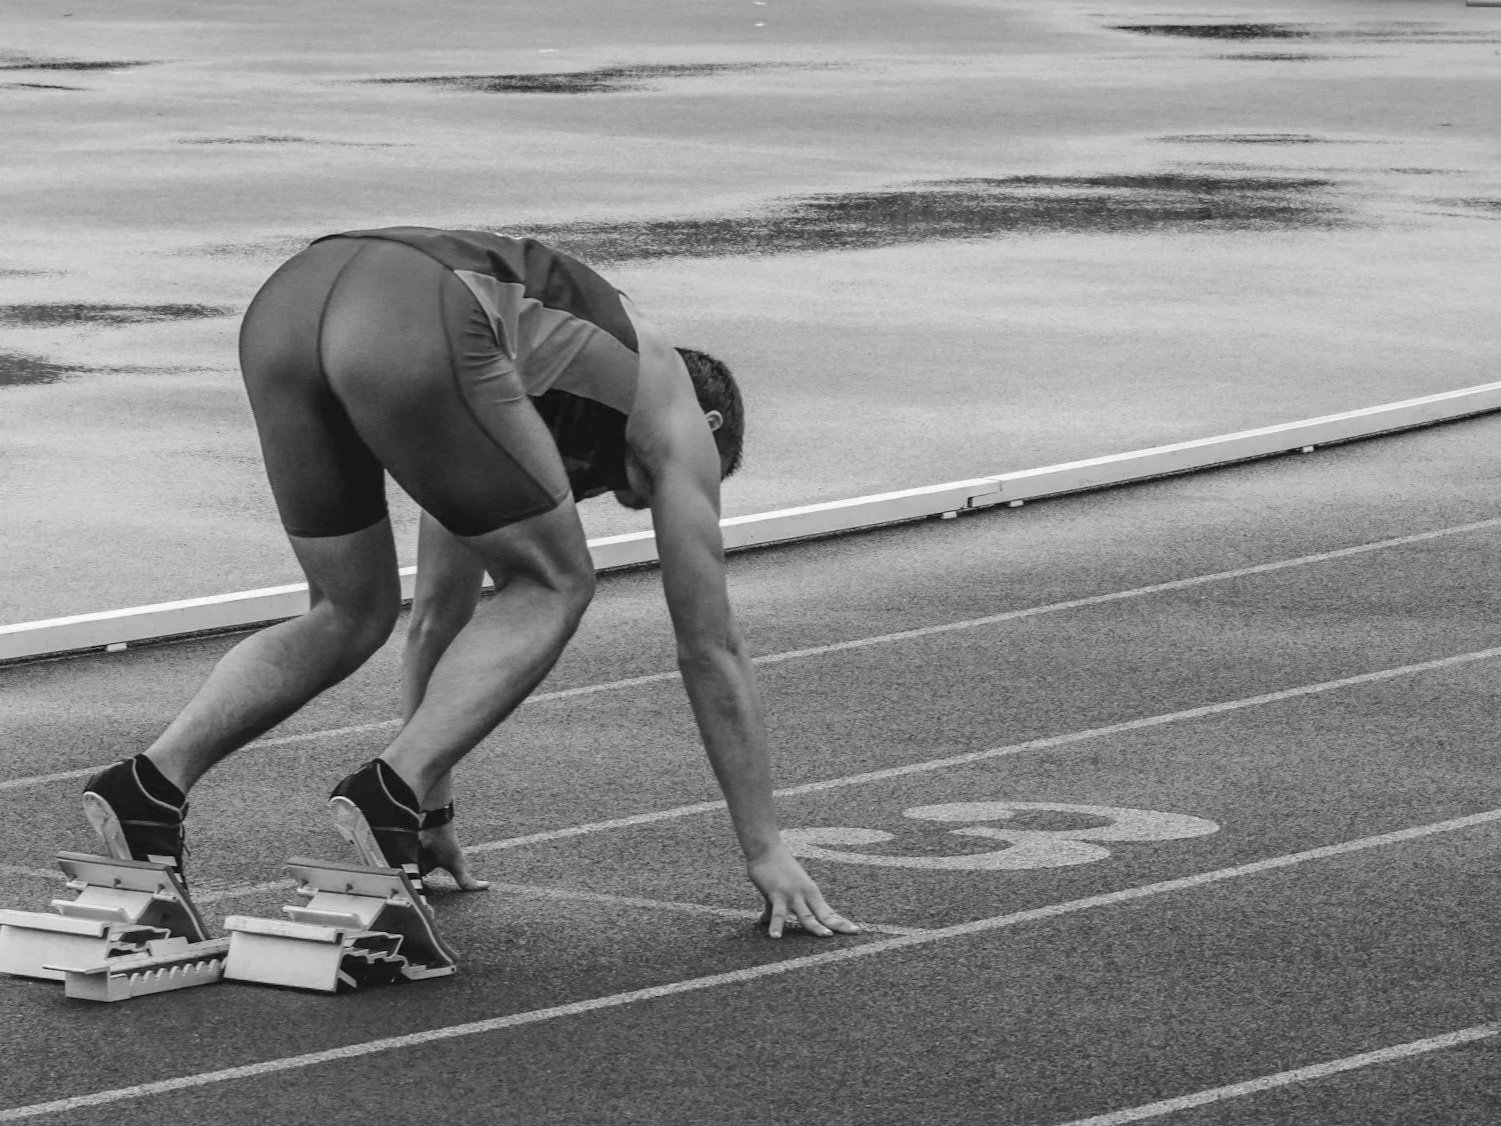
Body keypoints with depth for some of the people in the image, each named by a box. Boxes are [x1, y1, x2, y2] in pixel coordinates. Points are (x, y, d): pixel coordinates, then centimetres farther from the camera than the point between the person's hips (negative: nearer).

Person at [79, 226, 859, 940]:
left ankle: (150, 788, 7)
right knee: (552, 585, 18)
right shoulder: (678, 420, 30)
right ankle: (390, 792, 0)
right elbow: (710, 650, 31)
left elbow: (440, 616, 50)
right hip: (413, 331, -6)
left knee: (351, 616, 25)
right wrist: (765, 850, 36)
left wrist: (434, 814, 55)